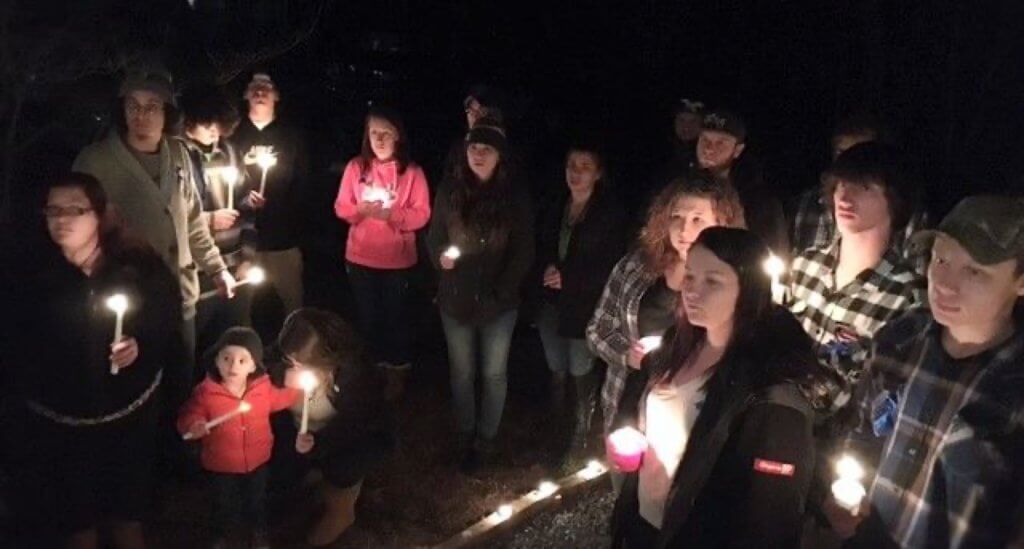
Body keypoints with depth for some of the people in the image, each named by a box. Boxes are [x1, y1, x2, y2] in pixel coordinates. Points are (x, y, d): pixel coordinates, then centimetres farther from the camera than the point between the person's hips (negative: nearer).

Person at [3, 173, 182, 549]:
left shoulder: (141, 264, -8)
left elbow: (169, 324, -2)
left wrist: (141, 346, -22)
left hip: (129, 415, 0)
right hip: (56, 423, 0)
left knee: (129, 512, 16)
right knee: (75, 518, 14)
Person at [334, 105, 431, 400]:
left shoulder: (412, 171, -9)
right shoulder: (356, 167, -3)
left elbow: (421, 215, -12)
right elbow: (341, 208, -1)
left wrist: (391, 214, -27)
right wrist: (361, 210, -21)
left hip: (398, 259, -2)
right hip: (360, 257, 2)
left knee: (395, 315, 13)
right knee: (368, 315, 16)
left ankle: (397, 370, 31)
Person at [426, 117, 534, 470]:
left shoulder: (515, 196, -6)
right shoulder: (450, 190, -3)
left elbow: (523, 253, -5)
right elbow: (434, 237, 4)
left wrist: (501, 293, -14)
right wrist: (440, 257, -19)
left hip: (498, 302, -1)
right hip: (456, 299, 1)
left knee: (494, 374, 13)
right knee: (462, 373, 14)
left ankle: (486, 439, 31)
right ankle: (465, 437, 32)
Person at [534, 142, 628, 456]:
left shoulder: (611, 213, -8)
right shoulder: (555, 206, 7)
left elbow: (612, 265, -9)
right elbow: (540, 247, 13)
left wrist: (569, 278, -16)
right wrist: (547, 269, -10)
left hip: (585, 307, -4)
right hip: (551, 302, 5)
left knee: (581, 370, 2)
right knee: (556, 368, 13)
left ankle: (582, 429, 18)